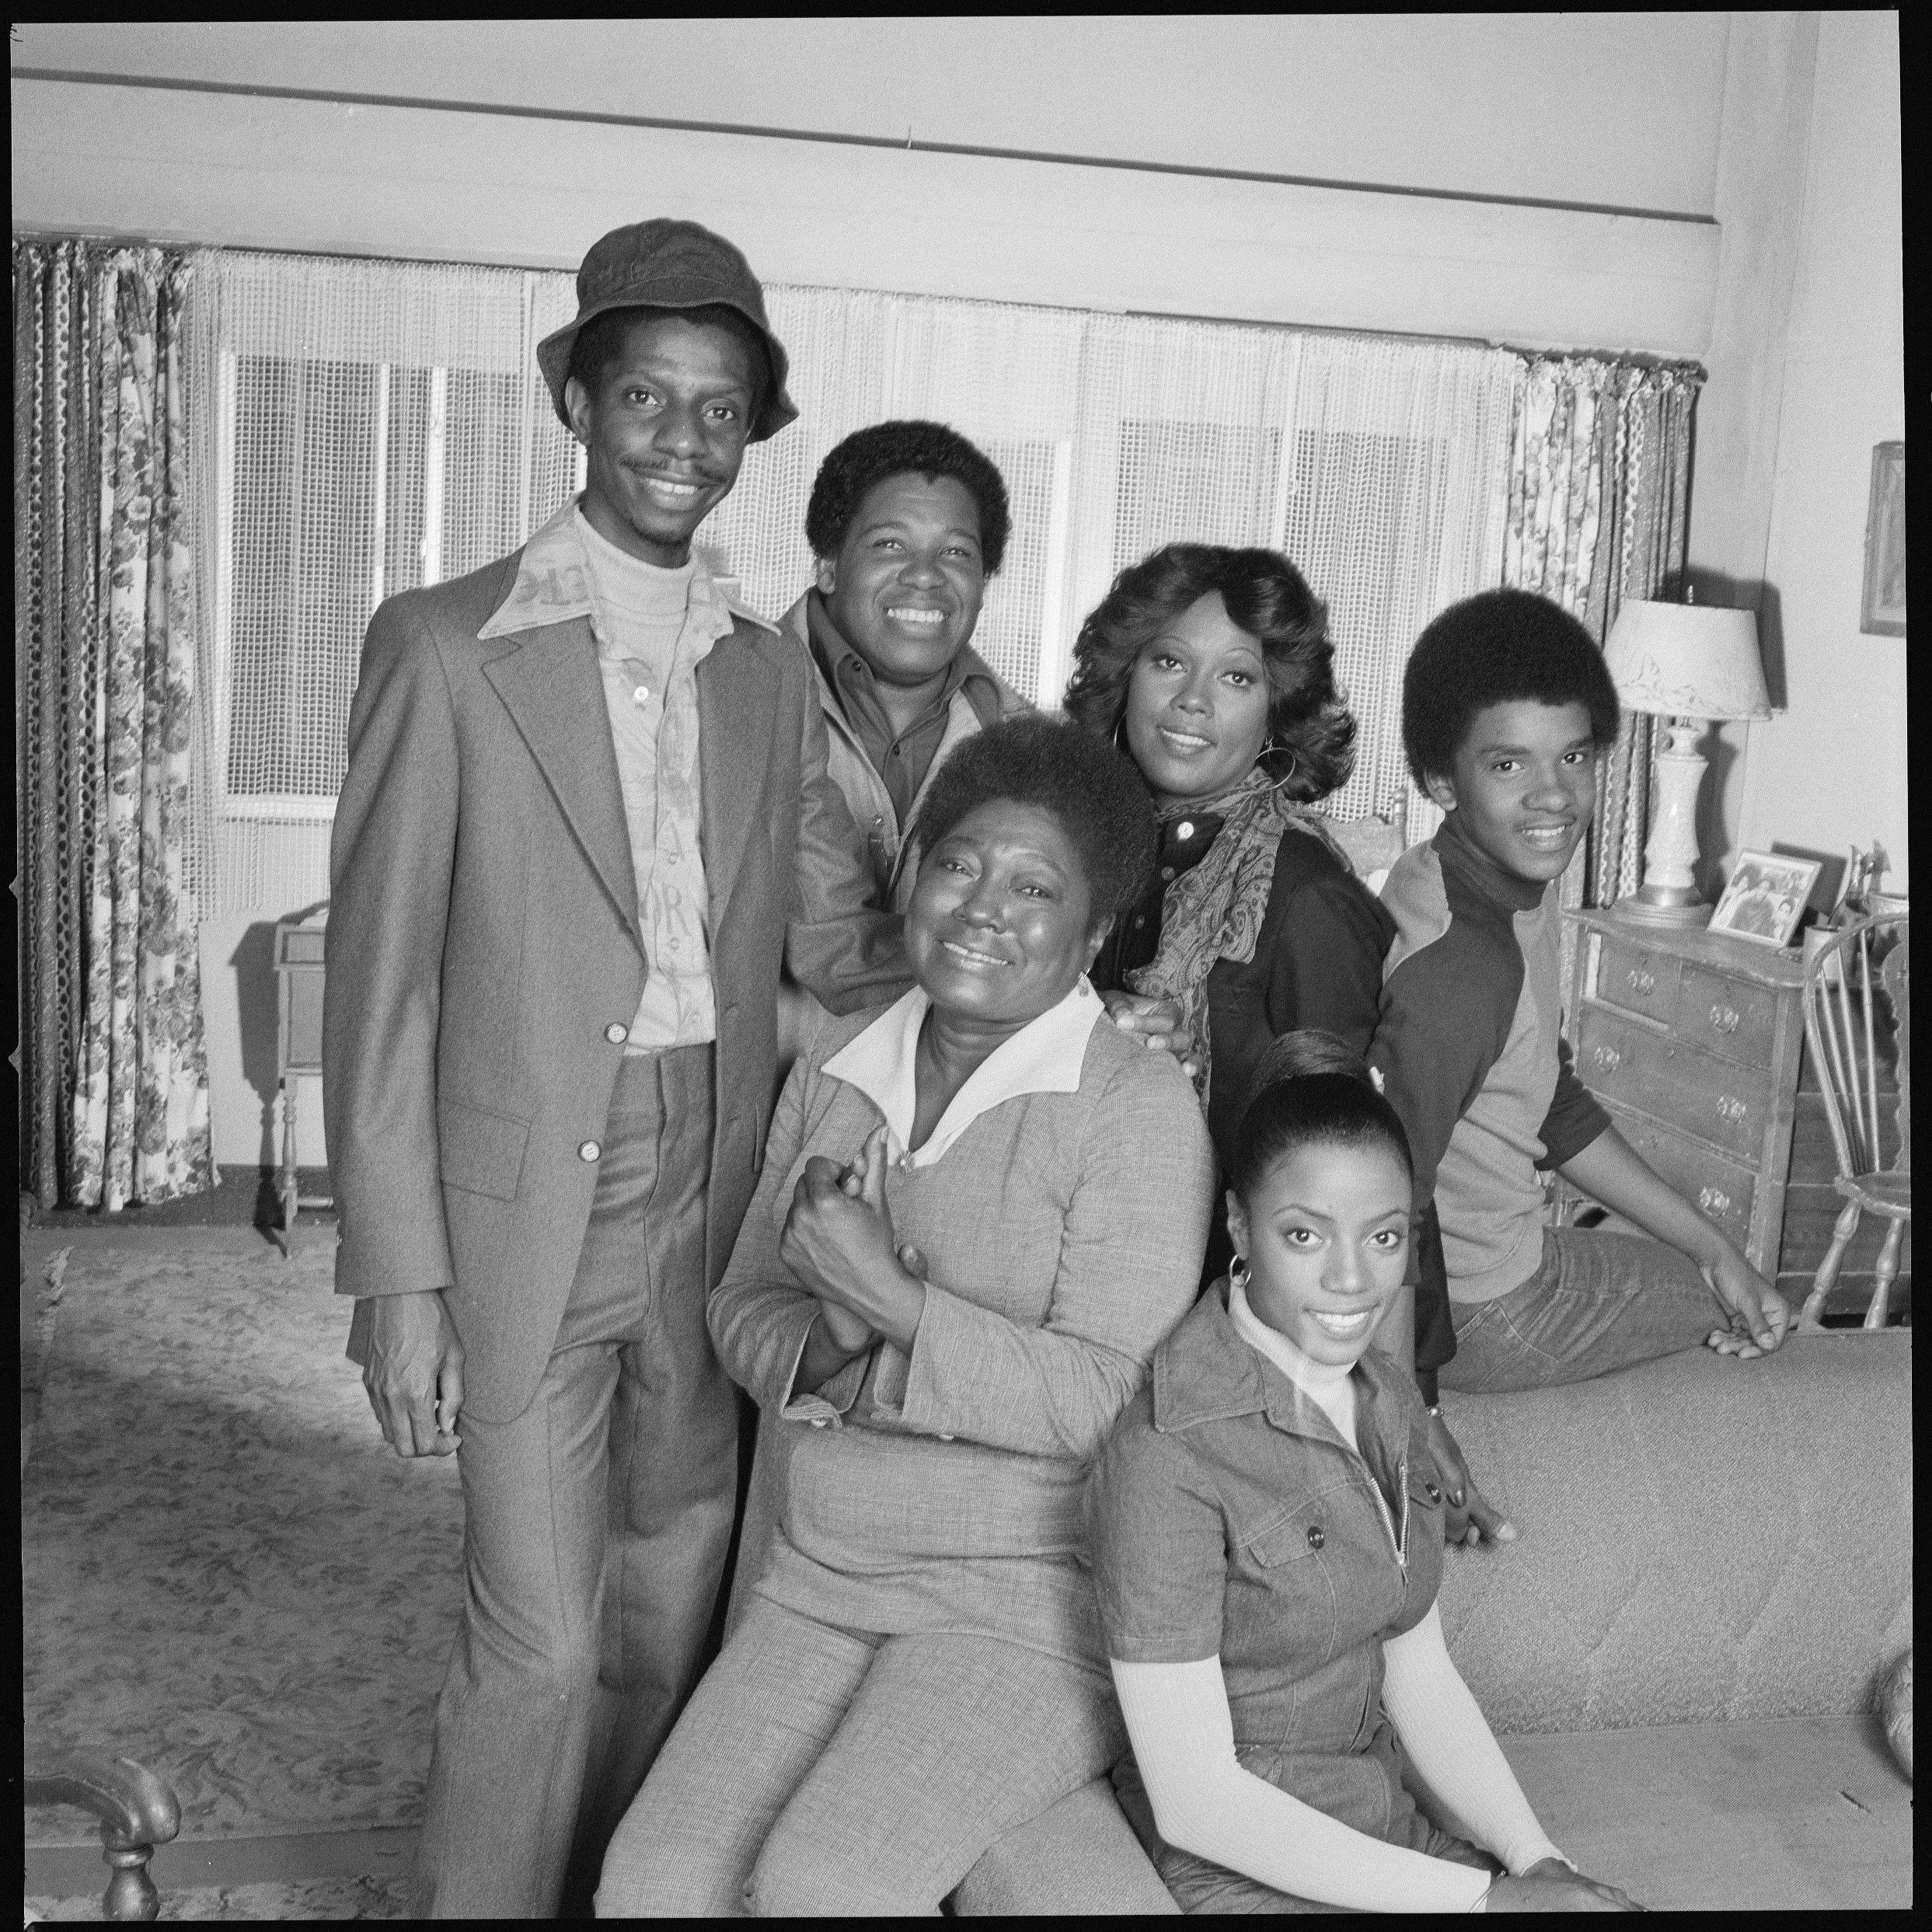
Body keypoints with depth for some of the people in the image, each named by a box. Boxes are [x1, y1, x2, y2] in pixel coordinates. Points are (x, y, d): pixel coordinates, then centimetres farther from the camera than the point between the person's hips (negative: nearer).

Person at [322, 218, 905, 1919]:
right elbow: (381, 979, -6)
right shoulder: (446, 644, -5)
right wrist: (397, 1275, -9)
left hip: (719, 1204, 4)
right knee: (542, 1637, -1)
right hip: (529, 1205, -4)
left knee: (674, 1616, 15)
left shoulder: (769, 679, 9)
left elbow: (835, 938, 6)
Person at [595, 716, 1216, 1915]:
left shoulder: (1138, 1108, -11)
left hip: (1034, 1598, -5)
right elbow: (745, 1303, 11)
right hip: (822, 1577, 5)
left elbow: (1105, 1400, -16)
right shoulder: (834, 1069, 7)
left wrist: (892, 1301, -21)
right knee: (652, 1883, -10)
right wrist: (826, 1354, -10)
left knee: (820, 1883, -22)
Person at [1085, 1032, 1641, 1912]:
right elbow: (1194, 1802, -19)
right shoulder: (1168, 1460, -22)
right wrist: (1486, 1897, -18)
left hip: (1387, 1838, 7)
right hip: (1243, 1871, -6)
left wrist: (1541, 1865, -8)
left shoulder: (1388, 1396, 3)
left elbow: (1419, 1675, 6)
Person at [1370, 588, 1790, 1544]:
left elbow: (1552, 1106, 10)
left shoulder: (1520, 888, -1)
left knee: (1739, 1287, 28)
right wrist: (1412, 1419, -35)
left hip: (1499, 1244, 8)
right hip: (1475, 1312, -8)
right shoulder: (1466, 961, -32)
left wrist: (1713, 1247, 10)